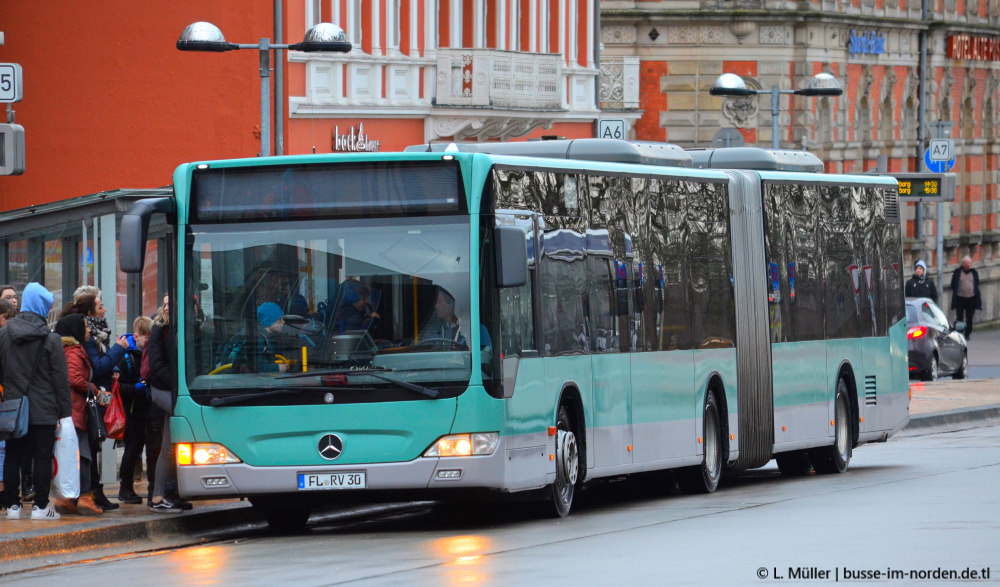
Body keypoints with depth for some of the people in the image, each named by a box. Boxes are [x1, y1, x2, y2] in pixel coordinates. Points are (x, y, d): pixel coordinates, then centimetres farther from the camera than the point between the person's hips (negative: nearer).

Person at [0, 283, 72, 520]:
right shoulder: (51, 339, -9)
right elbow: (60, 378, -7)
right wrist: (65, 410, -1)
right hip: (43, 411, -3)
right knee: (42, 456, 1)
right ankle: (40, 505, 0)